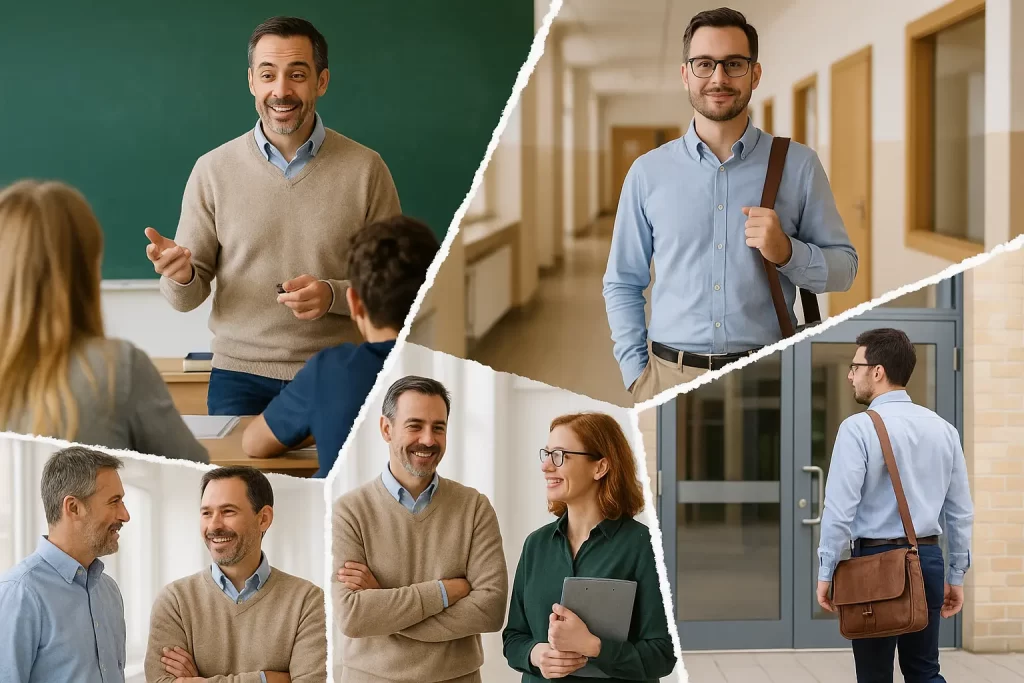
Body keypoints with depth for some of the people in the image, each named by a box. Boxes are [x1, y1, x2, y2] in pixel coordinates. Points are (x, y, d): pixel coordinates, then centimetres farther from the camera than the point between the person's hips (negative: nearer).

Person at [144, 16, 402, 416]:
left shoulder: (365, 169, -2)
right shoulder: (213, 169, 1)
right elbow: (189, 297, 4)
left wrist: (334, 295, -18)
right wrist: (180, 276, -18)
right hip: (239, 378, 0)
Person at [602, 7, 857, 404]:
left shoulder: (798, 166, 1)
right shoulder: (648, 172, 3)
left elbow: (844, 268, 3)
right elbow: (623, 284, 7)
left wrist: (787, 251, -14)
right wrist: (636, 374, -2)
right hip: (670, 379, 0)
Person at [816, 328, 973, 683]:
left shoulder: (859, 428, -11)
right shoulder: (943, 429, 7)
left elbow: (840, 508, -15)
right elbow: (961, 511, 9)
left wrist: (825, 572, -6)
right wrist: (956, 575, 17)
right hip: (928, 558, 5)